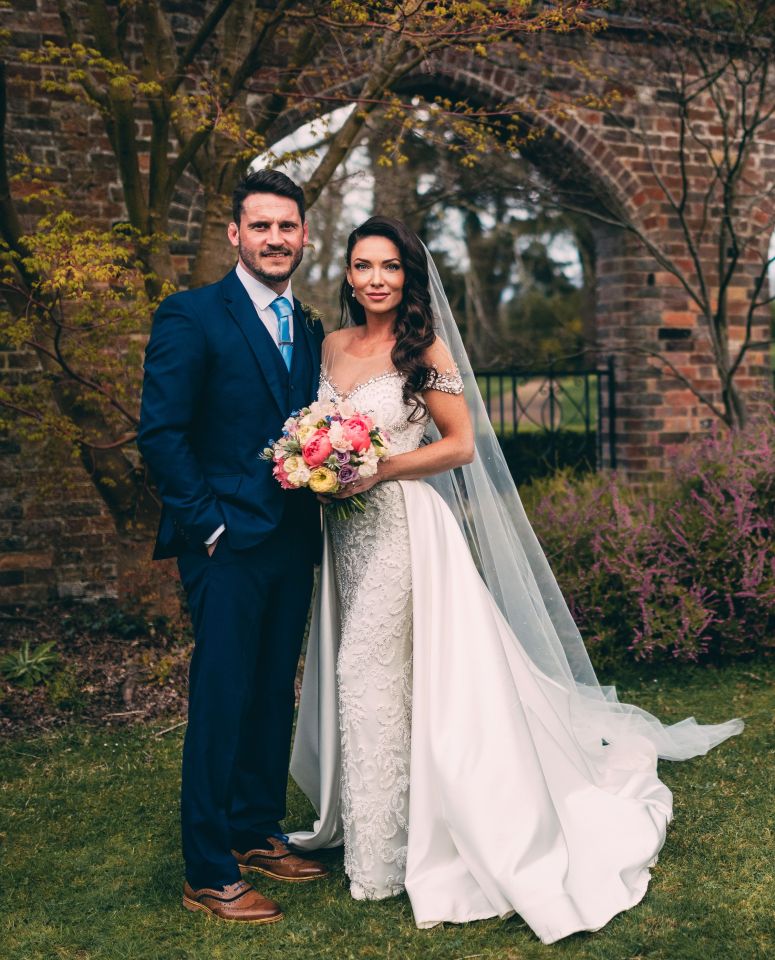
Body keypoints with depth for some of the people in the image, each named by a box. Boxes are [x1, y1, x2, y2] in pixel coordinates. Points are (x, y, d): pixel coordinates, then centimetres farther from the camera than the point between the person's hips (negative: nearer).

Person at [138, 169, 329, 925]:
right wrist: (210, 524, -13)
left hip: (292, 544, 7)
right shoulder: (192, 316, -7)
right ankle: (208, 875, 8)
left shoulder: (309, 329, 15)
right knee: (221, 701, -3)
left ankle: (257, 835, 29)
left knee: (273, 696, 14)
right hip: (228, 544, -7)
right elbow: (160, 433, -11)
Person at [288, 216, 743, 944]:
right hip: (345, 529, 6)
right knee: (355, 674, 11)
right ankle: (353, 818, 27)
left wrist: (379, 470, -17)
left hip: (403, 527, -6)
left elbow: (461, 444, -9)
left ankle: (382, 854, 8)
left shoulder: (424, 348, -8)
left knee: (371, 673, -5)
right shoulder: (334, 345, 9)